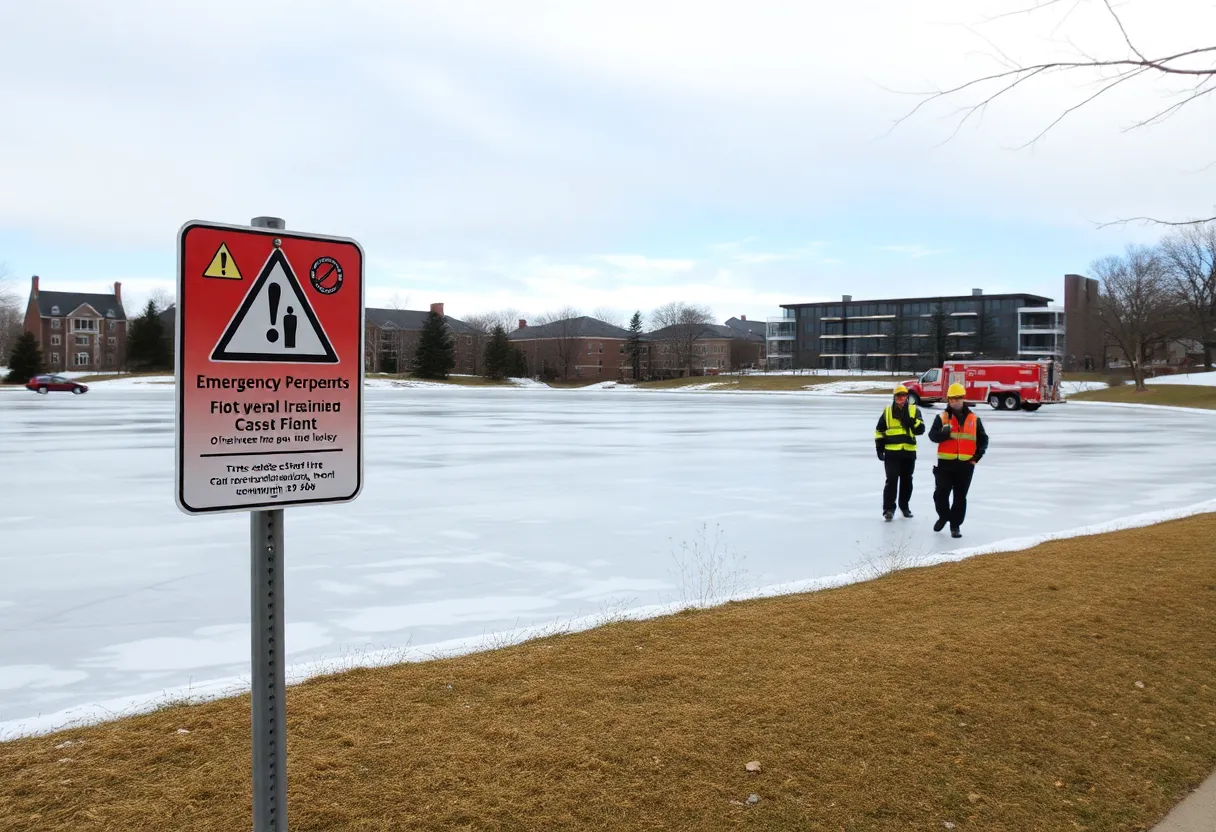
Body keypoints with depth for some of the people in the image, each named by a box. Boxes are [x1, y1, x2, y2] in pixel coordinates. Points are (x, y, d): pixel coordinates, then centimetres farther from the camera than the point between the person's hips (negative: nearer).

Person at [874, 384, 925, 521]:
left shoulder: (914, 410, 4)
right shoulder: (887, 411, 4)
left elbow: (920, 429, -5)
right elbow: (879, 430, 9)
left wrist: (911, 421, -22)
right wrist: (879, 447, 3)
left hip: (909, 452, 2)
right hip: (892, 452, -2)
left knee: (906, 480, 13)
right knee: (891, 480, -8)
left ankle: (904, 506, 28)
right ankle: (889, 508, -4)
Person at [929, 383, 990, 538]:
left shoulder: (974, 419, 7)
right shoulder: (942, 418, 2)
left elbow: (983, 439, 13)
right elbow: (932, 435, -10)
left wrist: (977, 455, -1)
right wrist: (944, 433, -30)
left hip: (966, 465, 1)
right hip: (945, 463, -1)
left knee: (960, 497, 6)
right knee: (940, 494, 0)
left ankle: (955, 525, 16)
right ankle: (944, 516, 27)